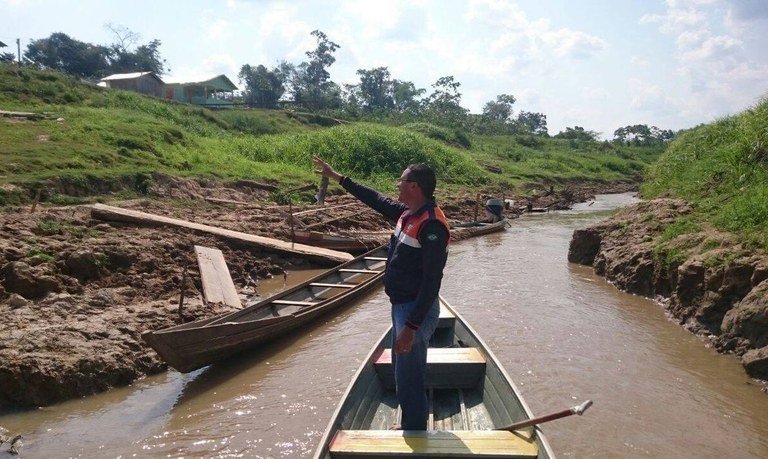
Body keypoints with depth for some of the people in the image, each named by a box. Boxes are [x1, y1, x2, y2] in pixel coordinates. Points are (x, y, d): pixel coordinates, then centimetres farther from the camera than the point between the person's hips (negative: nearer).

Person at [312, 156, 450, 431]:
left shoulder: (432, 225, -24)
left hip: (416, 311, -10)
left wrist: (411, 327, -28)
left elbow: (431, 282, -27)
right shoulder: (408, 213, 5)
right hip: (402, 306, 10)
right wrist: (338, 178, 27)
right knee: (402, 371, 22)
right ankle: (409, 425, 39)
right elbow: (376, 200, 22)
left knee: (409, 379, -1)